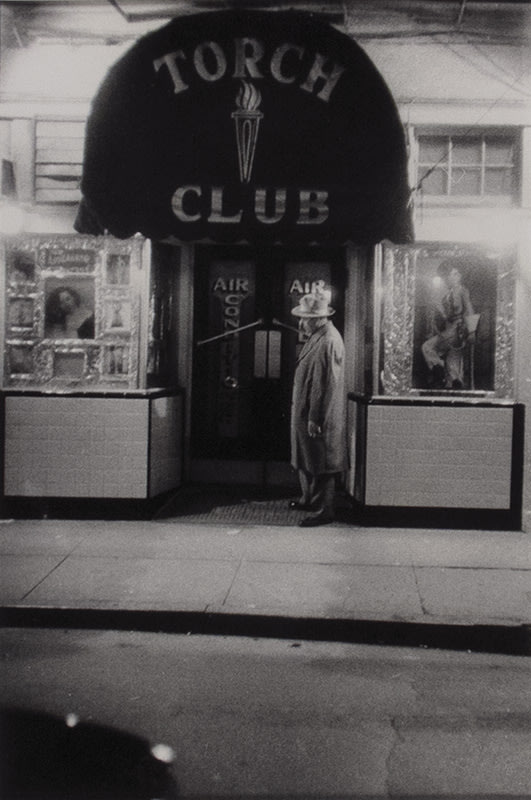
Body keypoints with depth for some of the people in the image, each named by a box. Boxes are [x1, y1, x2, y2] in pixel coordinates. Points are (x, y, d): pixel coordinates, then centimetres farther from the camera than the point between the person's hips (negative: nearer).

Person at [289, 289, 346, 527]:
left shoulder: (328, 342, -22)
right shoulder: (317, 336, 10)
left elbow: (325, 385, -24)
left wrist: (314, 418, -22)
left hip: (319, 417, -10)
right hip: (305, 410, 10)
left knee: (320, 465, -1)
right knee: (306, 460, 21)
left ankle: (324, 511, 8)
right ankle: (309, 499, 36)